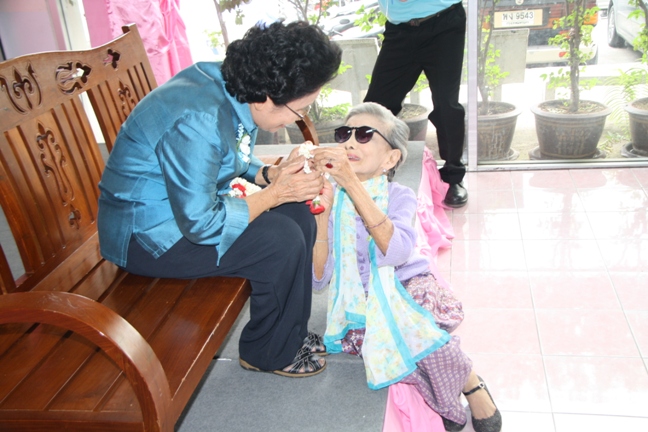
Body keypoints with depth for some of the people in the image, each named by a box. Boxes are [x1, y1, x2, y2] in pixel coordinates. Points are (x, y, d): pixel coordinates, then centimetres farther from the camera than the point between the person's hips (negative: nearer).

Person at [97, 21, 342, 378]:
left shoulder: (235, 91, -5)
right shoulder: (197, 121, -32)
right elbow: (201, 225, -29)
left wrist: (272, 174, -7)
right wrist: (276, 193, -21)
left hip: (190, 206, 9)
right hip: (145, 235, -9)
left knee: (299, 215, 0)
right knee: (281, 242, -21)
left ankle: (292, 331, 16)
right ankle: (270, 353, 4)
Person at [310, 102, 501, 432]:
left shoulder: (398, 196, -3)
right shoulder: (332, 199, 0)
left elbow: (395, 251, -27)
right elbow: (318, 278, -9)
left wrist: (351, 183, -32)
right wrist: (323, 210, -19)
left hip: (405, 287, -1)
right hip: (360, 303, 1)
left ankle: (472, 385, -3)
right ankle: (443, 402, -4)